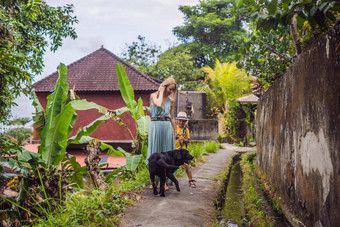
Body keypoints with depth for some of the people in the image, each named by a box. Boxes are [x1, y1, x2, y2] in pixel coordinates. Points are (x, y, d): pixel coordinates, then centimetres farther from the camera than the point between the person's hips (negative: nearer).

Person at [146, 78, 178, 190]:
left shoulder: (171, 100, 11)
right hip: (156, 125, -2)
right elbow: (158, 104, -20)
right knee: (155, 153, 1)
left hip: (167, 127, 3)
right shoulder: (153, 95, 2)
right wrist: (161, 92, -7)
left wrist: (175, 132, 14)